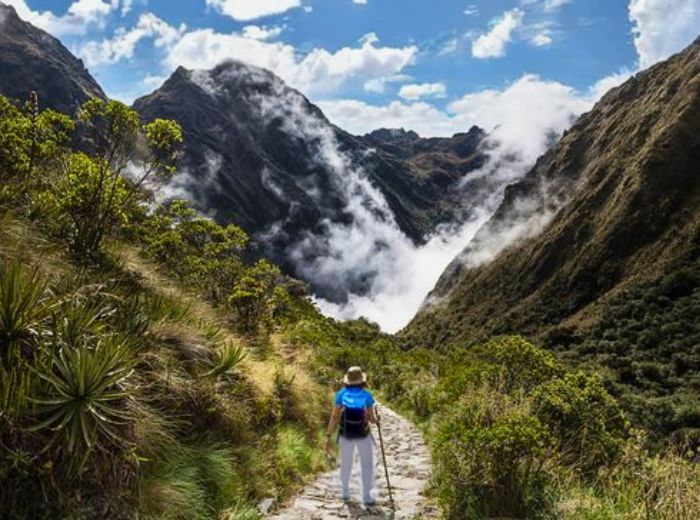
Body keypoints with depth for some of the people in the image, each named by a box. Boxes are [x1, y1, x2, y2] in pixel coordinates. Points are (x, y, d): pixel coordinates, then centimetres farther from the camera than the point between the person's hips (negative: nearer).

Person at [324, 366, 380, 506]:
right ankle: (367, 496, 12)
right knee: (367, 465, 15)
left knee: (346, 463, 22)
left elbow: (334, 416, -14)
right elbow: (372, 419, -14)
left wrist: (328, 436, -9)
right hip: (363, 434, -2)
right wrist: (377, 417, 8)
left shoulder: (341, 394, -13)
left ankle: (345, 491, 34)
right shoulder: (366, 395, -15)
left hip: (346, 434, 2)